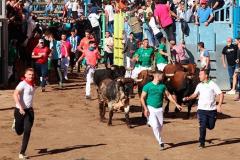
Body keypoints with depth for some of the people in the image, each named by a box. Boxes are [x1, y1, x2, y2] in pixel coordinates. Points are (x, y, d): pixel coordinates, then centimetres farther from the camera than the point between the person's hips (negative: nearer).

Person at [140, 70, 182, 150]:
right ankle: (160, 142, -4)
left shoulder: (162, 86, 4)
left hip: (159, 109, 4)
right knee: (155, 126, -13)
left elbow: (168, 95, 12)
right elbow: (142, 98, -6)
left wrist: (176, 104, 7)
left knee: (160, 126, 5)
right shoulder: (147, 86, -8)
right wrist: (145, 109, -15)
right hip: (150, 108, -4)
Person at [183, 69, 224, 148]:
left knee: (211, 126, 6)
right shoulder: (199, 85, 6)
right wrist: (188, 98, 1)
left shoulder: (212, 84, -5)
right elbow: (195, 94, 20)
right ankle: (202, 143, 4)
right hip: (202, 109, 2)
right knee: (202, 126, -7)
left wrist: (219, 105, -16)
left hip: (212, 109, -2)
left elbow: (221, 94, -6)